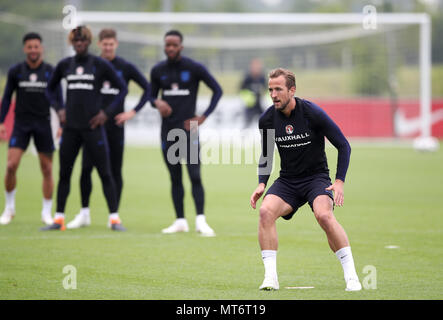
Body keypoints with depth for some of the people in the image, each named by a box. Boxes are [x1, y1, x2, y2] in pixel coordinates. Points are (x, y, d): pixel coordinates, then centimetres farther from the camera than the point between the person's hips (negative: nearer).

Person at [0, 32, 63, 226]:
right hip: (21, 123, 0)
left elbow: (58, 100, 3)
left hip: (43, 124, 0)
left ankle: (47, 213, 13)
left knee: (47, 169, 2)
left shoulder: (51, 72, 0)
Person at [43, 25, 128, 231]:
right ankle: (59, 218, 12)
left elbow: (122, 89, 4)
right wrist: (59, 110, 10)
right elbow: (50, 89, 22)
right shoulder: (64, 65, 7)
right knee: (64, 174, 5)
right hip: (71, 127, 3)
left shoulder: (101, 65, -1)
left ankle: (114, 218, -1)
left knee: (105, 173, -3)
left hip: (93, 127, -3)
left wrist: (107, 112, -4)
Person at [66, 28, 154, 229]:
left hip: (115, 125, -1)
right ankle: (84, 213, 4)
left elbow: (148, 88, 4)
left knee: (115, 171, 2)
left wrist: (133, 112, -5)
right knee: (86, 168, -5)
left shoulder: (125, 67, 1)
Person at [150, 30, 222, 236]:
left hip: (188, 128, -4)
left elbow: (217, 90, 1)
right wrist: (157, 103, -7)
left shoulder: (194, 68, -4)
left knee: (195, 176, -12)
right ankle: (180, 221, 12)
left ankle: (201, 221, -16)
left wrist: (204, 116, -7)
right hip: (168, 132, 4)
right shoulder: (158, 71, 7)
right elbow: (151, 95, 18)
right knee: (175, 178, 7)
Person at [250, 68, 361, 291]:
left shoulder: (312, 113, -14)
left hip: (316, 177, -4)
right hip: (287, 181, 4)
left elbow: (343, 145, -6)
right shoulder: (267, 120, -2)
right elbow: (266, 155, 16)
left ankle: (351, 276, -20)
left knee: (324, 215, -32)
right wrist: (262, 184, 0)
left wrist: (339, 181, -15)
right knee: (266, 211, -25)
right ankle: (270, 278, -19)